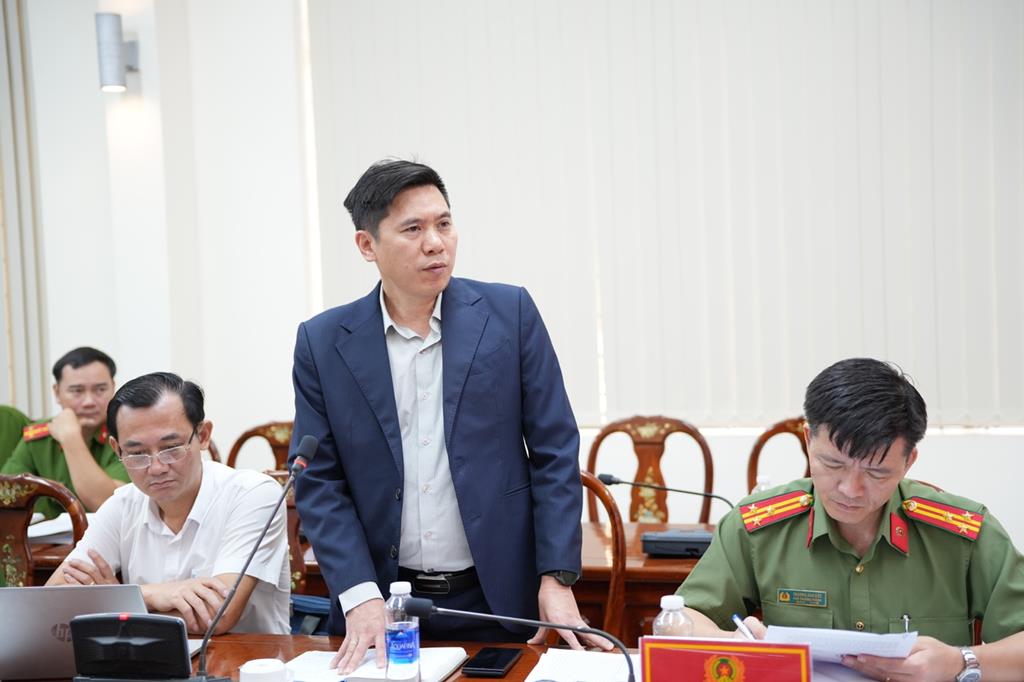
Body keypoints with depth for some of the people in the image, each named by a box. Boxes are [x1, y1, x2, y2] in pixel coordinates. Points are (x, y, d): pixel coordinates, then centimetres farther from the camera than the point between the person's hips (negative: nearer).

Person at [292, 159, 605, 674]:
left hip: (498, 598, 0)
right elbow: (318, 481, -1)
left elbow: (554, 452, -2)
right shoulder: (323, 342, -2)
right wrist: (361, 596, -12)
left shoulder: (509, 312, -4)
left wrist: (557, 578, -7)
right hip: (380, 602, 1)